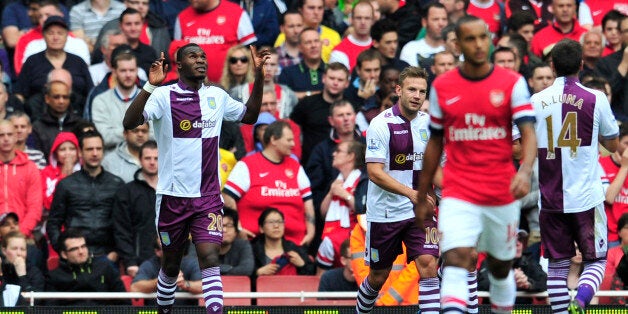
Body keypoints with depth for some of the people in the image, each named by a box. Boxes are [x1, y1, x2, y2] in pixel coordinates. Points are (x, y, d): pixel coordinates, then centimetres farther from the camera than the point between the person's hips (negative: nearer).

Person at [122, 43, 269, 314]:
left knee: (209, 258, -16)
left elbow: (250, 116, 23)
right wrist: (149, 86, -34)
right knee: (171, 265, 11)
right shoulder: (164, 96, -7)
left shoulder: (217, 97, 7)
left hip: (208, 197, 2)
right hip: (173, 197, -2)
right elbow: (129, 123, -21)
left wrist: (259, 76, 12)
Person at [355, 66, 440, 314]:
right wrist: (411, 193, -28)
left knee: (428, 265, -14)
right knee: (378, 276, 9)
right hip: (385, 213, -3)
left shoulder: (427, 123, 3)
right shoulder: (381, 124, -12)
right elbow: (375, 173, -19)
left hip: (420, 211, 3)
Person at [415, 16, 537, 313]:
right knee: (455, 261, -18)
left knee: (501, 267, 12)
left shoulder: (512, 83, -1)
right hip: (458, 195, 0)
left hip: (502, 194, 0)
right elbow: (434, 143, 13)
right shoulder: (442, 87, 4)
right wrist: (422, 197, 13)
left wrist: (525, 172, -30)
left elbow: (528, 134, -10)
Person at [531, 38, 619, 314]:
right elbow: (612, 144, 6)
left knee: (557, 265, 9)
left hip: (550, 197, 2)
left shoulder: (536, 102, 0)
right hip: (587, 196, -2)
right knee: (595, 260, 7)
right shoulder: (596, 99, -4)